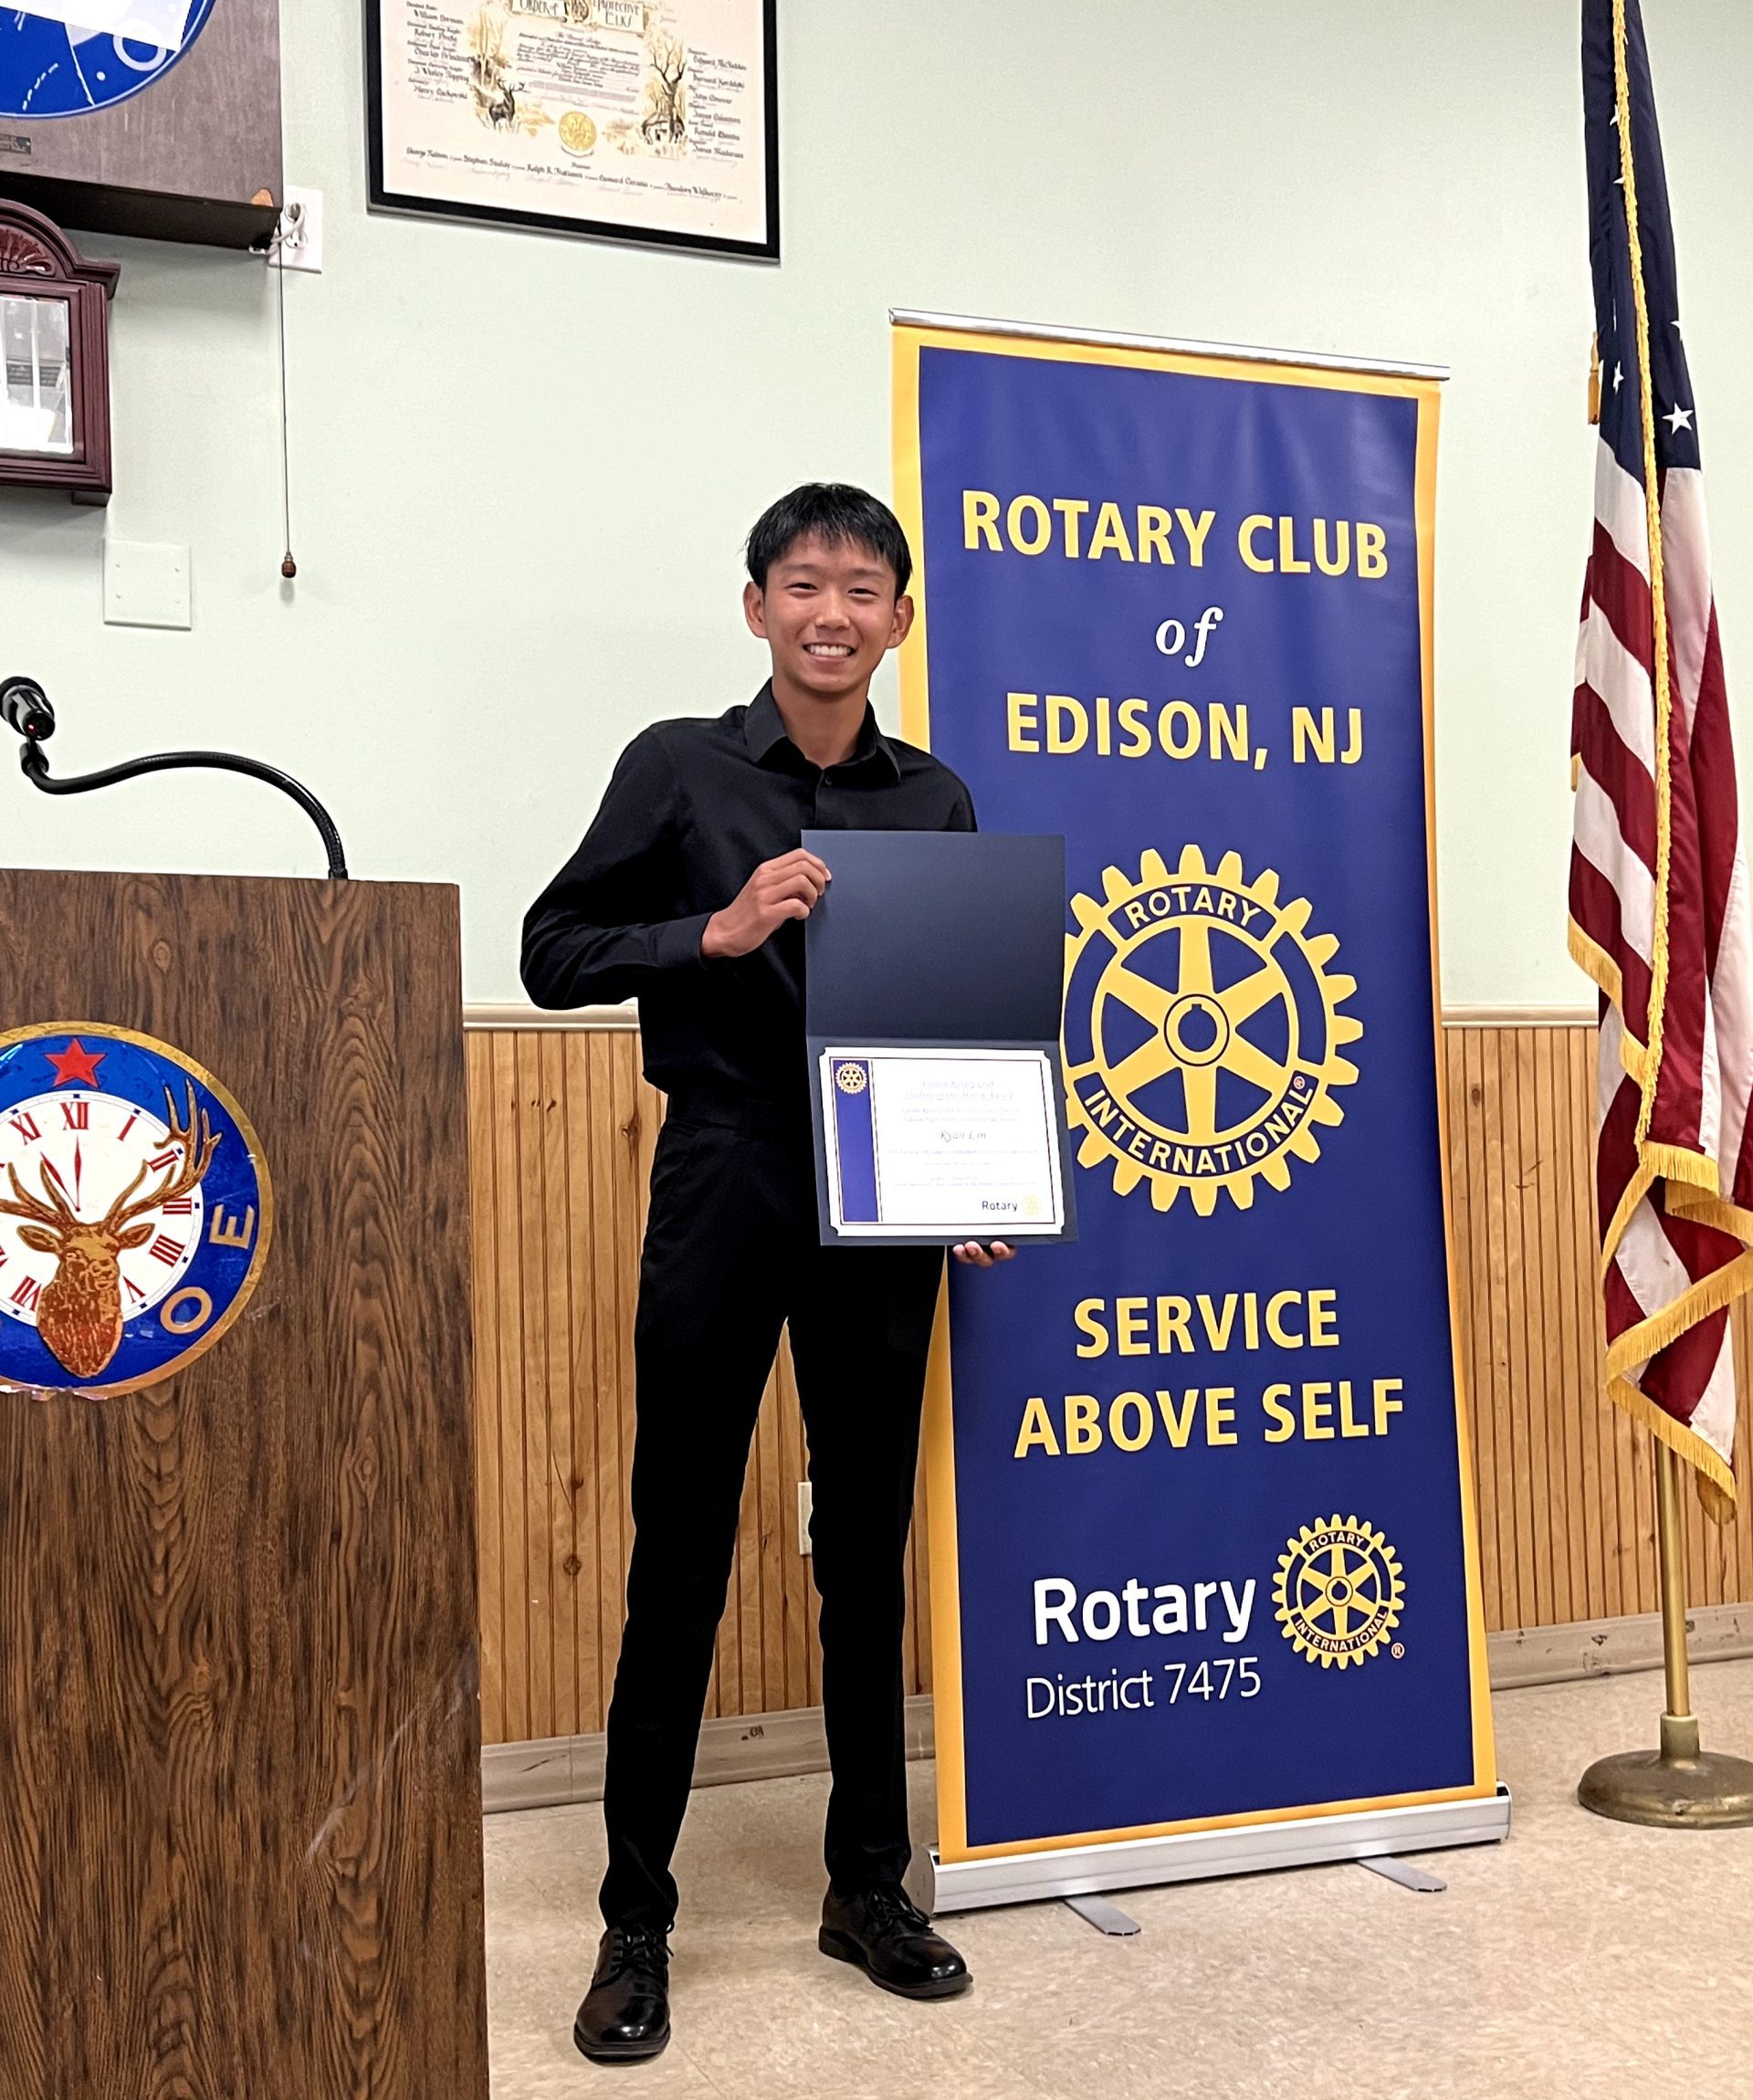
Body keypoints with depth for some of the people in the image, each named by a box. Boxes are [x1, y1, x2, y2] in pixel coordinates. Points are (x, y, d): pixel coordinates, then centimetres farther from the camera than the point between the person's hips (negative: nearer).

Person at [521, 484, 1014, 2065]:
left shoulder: (936, 800, 10)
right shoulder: (681, 768, 2)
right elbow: (554, 952, 1)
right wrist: (717, 933, -14)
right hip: (723, 1179, -3)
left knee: (870, 1550, 11)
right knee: (682, 1554, 2)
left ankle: (870, 1884, 27)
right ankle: (636, 1920, 16)